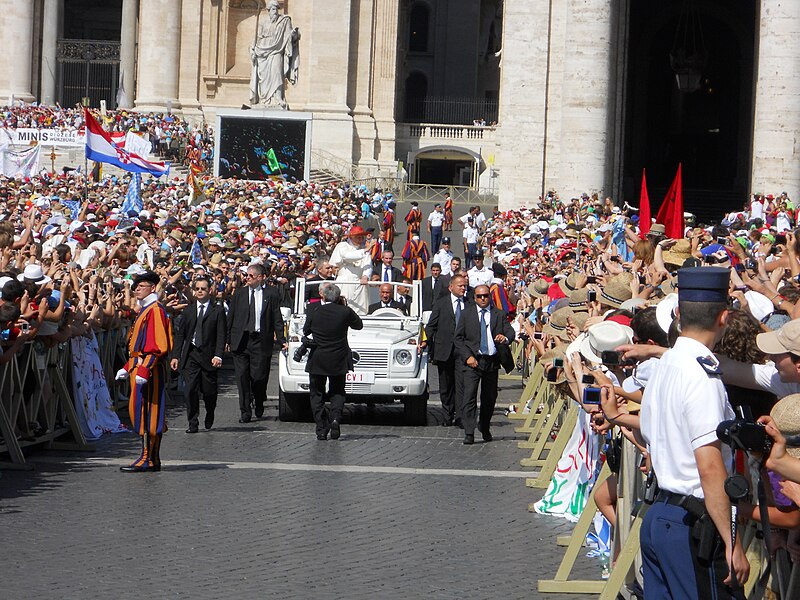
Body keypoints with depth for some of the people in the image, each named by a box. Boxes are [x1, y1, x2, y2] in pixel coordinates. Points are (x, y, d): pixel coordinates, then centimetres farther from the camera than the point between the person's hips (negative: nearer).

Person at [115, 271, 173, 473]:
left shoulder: (155, 310, -13)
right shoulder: (144, 309, 19)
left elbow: (158, 345, -21)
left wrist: (144, 370, -26)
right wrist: (128, 368, 19)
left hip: (149, 369, -10)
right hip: (139, 367, 10)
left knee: (146, 413, -8)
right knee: (141, 412, 10)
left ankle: (147, 459, -6)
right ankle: (152, 459, 14)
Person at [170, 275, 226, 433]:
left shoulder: (218, 311, 2)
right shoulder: (188, 311, 12)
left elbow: (221, 335, -4)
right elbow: (180, 334, 11)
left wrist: (218, 355, -17)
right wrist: (175, 356, 2)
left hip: (209, 355, -2)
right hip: (191, 354, 2)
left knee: (209, 391, 4)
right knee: (191, 389, -7)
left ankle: (209, 418, 31)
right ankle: (193, 424, -1)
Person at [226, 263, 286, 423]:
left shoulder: (270, 294, 2)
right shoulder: (239, 293, 9)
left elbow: (277, 319, 2)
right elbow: (230, 317, 11)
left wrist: (281, 340, -4)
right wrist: (227, 339, 7)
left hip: (260, 342, -2)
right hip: (240, 341, 2)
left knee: (259, 377, -3)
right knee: (242, 377, -1)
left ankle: (259, 405, 26)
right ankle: (245, 413, 6)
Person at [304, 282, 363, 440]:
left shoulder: (314, 313, -11)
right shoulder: (345, 312, -11)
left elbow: (306, 332, 5)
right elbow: (359, 325, 7)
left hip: (317, 361, -1)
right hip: (339, 361, 1)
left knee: (316, 393, 11)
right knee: (337, 392, 17)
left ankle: (321, 429, 2)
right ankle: (335, 418, -9)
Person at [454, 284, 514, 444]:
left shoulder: (499, 315, 9)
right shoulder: (467, 314, 4)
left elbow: (510, 332, 1)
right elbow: (458, 337, 2)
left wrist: (505, 338, -24)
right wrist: (467, 356, -11)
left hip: (492, 361, 2)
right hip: (472, 360, -2)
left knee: (490, 397, 11)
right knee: (470, 395, -14)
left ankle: (485, 428, 33)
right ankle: (469, 433, -15)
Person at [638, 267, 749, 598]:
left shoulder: (662, 367, 11)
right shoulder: (701, 375, -16)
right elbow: (710, 467, -21)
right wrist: (733, 544, -20)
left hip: (658, 512, 9)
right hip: (693, 524, -9)